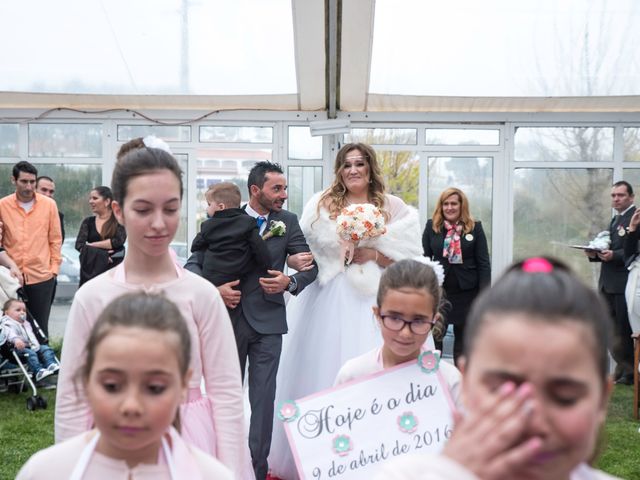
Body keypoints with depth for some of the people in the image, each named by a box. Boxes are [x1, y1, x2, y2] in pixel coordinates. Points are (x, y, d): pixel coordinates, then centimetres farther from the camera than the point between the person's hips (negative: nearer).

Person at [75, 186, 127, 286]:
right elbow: (79, 244, -1)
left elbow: (118, 241, -14)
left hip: (114, 269, -3)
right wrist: (99, 254, -16)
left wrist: (92, 245, -7)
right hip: (91, 271, 3)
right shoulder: (88, 222, 10)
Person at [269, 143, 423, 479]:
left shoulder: (394, 209, 7)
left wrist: (375, 256, -11)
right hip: (329, 300, 0)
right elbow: (304, 252, 5)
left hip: (375, 301, 0)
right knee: (323, 372, 2)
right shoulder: (321, 205, 8)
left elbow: (409, 261, 3)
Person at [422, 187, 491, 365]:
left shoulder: (475, 228, -1)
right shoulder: (431, 226, 1)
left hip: (466, 292, -1)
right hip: (438, 290, 1)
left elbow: (483, 262, -2)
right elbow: (424, 258, 3)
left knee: (463, 337, 11)